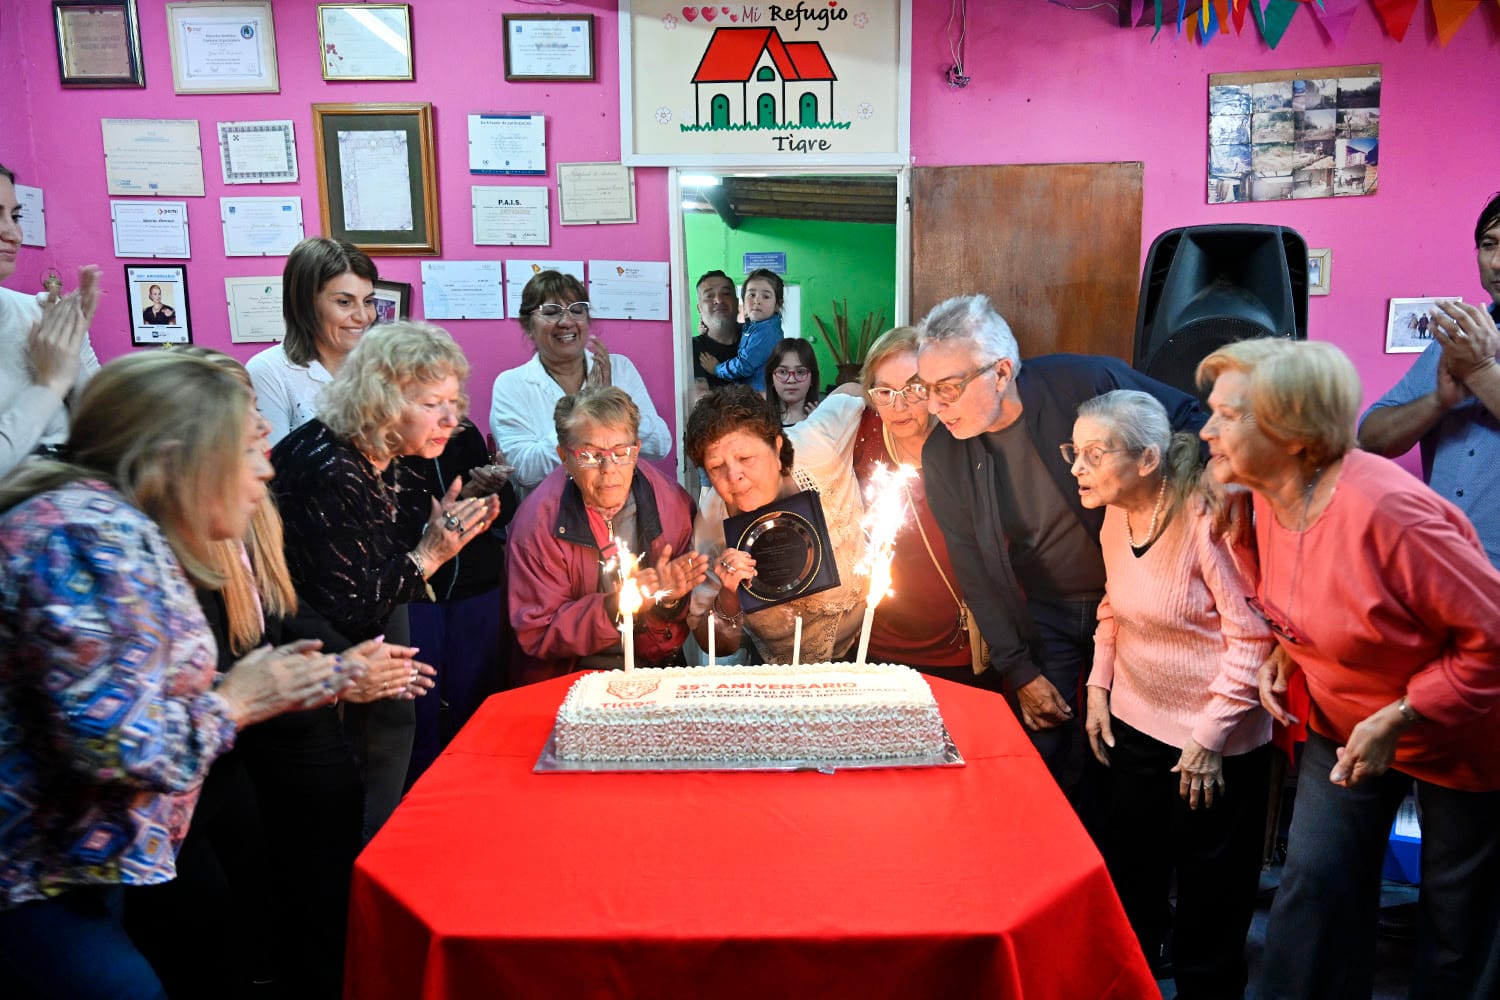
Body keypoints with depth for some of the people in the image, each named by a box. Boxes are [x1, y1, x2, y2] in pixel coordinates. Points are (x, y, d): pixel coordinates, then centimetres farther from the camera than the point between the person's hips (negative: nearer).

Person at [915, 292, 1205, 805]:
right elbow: (974, 572, -5)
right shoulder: (941, 459, -12)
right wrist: (1019, 671, -5)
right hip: (1043, 615, 1)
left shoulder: (1089, 382, -22)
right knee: (1046, 750, 3)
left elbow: (1190, 422, -6)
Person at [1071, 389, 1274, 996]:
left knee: (1210, 899, 9)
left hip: (1215, 742, -7)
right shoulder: (1116, 515, 0)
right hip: (1135, 726, 7)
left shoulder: (1206, 520, -23)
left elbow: (1253, 635, -19)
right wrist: (1100, 685, 6)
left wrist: (1209, 738, -17)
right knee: (1128, 877, 19)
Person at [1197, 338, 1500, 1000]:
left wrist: (1397, 721, -25)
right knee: (1314, 881, 4)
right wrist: (1284, 654, -6)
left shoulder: (1384, 510, -33)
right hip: (1343, 724, 6)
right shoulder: (1269, 499, -8)